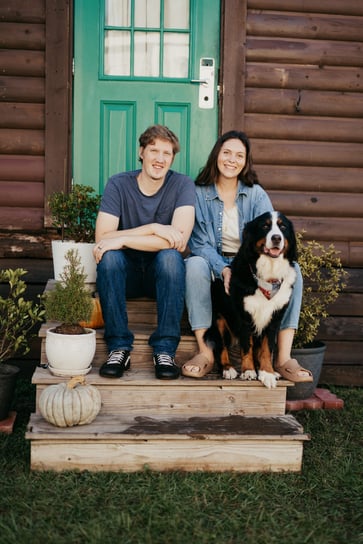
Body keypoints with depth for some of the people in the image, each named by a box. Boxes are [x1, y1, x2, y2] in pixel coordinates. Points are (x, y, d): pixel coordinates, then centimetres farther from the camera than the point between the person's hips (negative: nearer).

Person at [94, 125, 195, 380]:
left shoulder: (183, 185, -9)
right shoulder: (118, 184, -6)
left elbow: (180, 242, -23)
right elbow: (102, 238, -18)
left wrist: (123, 239, -25)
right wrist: (153, 228, -26)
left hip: (163, 273, -1)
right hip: (125, 272, 1)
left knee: (170, 256, -32)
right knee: (109, 256, -30)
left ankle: (165, 349, -25)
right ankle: (119, 347, -22)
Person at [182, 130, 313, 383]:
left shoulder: (256, 194, 3)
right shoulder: (199, 194, 0)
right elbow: (200, 244, -9)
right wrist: (224, 271, -28)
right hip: (214, 265, -1)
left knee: (291, 267, -25)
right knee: (195, 264, -35)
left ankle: (284, 357, -28)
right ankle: (205, 353, -29)